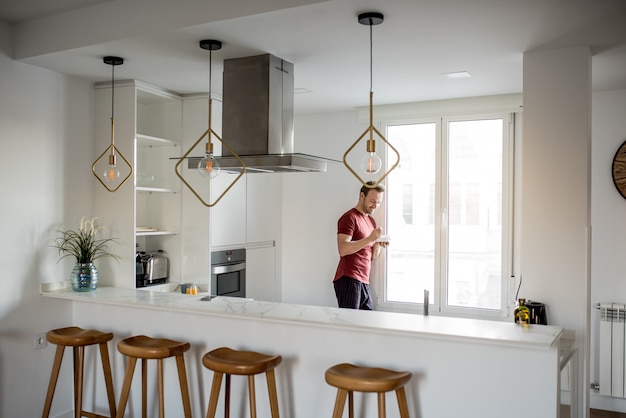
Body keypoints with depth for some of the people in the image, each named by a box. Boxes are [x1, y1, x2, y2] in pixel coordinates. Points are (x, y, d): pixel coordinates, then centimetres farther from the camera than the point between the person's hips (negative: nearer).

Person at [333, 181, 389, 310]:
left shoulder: (371, 221, 21)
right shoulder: (349, 218, -6)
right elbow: (343, 249, -19)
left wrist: (378, 245, 1)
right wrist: (370, 239, -22)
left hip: (364, 282, 8)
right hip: (348, 280, -8)